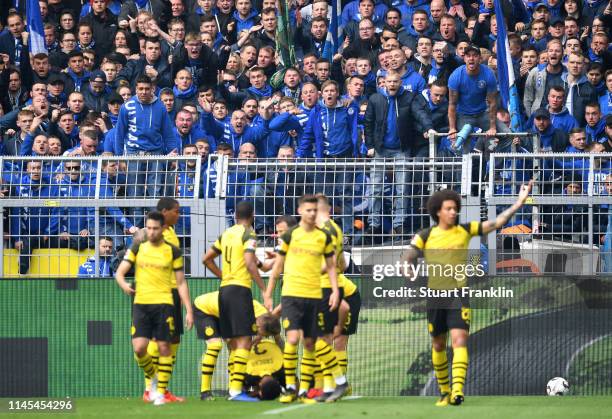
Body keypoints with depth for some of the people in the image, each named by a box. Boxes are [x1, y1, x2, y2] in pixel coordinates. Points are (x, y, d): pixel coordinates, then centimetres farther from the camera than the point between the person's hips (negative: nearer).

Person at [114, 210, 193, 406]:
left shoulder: (173, 252, 4)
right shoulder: (137, 249, 8)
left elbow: (181, 283, 7)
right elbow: (119, 272, 5)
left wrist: (189, 310, 0)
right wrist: (124, 285, -18)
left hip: (163, 304, -1)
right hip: (141, 304, 1)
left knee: (164, 348, -3)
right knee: (139, 348, -10)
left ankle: (161, 391, 6)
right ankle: (153, 377, 18)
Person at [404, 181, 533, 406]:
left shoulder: (465, 230, 2)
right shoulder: (425, 236, 1)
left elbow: (496, 223, -1)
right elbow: (408, 261, 5)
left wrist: (519, 202, -8)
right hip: (435, 295, 1)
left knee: (459, 340, -17)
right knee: (438, 345, 11)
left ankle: (457, 390, -28)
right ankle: (444, 392, 27)